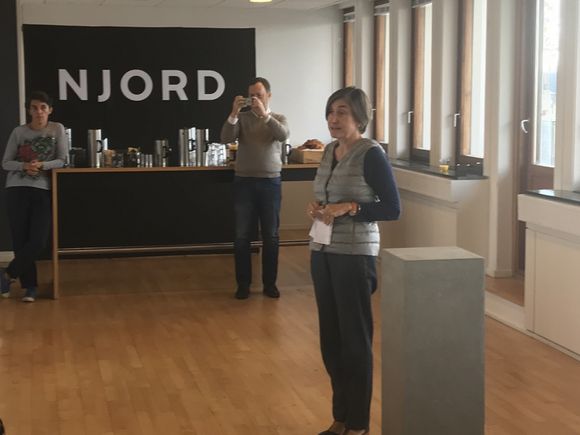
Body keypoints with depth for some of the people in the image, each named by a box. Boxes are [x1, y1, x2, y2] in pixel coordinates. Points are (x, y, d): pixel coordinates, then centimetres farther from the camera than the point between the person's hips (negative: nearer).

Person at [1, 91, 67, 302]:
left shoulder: (57, 129, 4)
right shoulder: (18, 132, 4)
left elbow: (62, 160, 1)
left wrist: (42, 165, -16)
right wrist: (24, 166, -14)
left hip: (43, 191, 0)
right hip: (17, 190, 0)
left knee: (38, 241, -10)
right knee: (20, 240, -2)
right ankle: (30, 286, 11)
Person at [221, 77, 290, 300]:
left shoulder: (278, 118, 5)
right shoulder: (242, 118, 4)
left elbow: (283, 135, -17)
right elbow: (226, 138, -11)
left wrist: (264, 114, -27)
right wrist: (234, 113, -24)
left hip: (270, 183, 0)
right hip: (244, 182, 0)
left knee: (270, 236, 5)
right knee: (242, 236, 2)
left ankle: (269, 283, 15)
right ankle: (243, 283, 11)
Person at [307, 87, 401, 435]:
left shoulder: (372, 154, -12)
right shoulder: (329, 151, 11)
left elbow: (392, 209, -13)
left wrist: (349, 208, -21)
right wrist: (316, 208, 1)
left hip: (354, 255, -7)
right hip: (322, 251, 8)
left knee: (355, 338, 1)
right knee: (330, 337, 12)